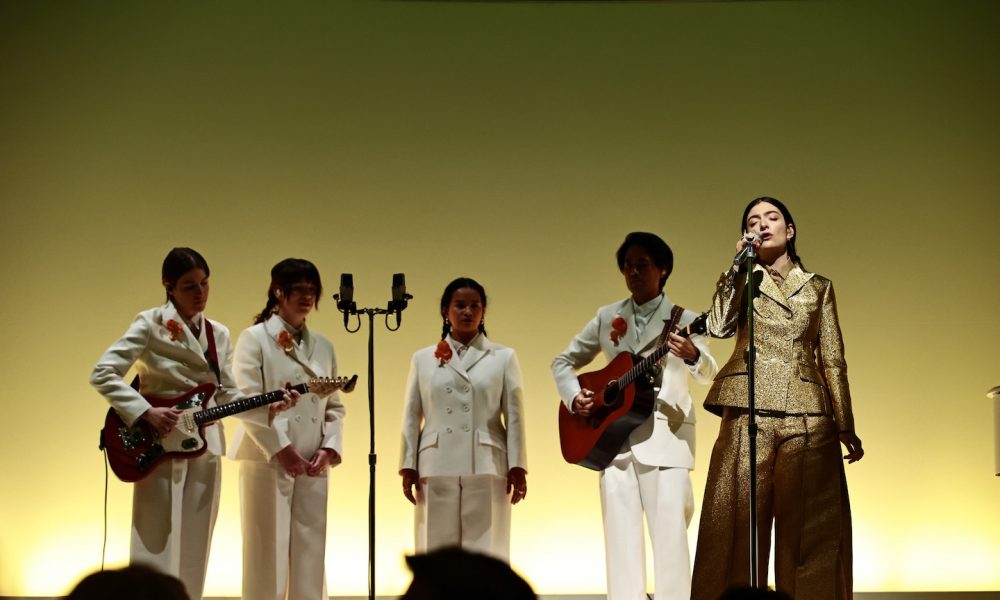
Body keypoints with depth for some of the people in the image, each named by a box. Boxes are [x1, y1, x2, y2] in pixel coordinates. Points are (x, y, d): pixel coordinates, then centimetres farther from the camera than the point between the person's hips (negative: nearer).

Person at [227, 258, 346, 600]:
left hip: (313, 467, 5)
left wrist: (329, 448, -3)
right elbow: (248, 402, -8)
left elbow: (335, 406, 14)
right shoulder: (254, 339, 0)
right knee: (267, 554, -3)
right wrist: (281, 449, -15)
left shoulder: (323, 347, 16)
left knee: (310, 555, 5)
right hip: (268, 461, -5)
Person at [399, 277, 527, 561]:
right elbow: (411, 417, 11)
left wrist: (517, 467, -3)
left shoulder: (503, 357, 9)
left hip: (487, 467, -1)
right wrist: (408, 466, 3)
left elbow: (513, 416, 5)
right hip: (437, 468, 1)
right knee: (438, 549, 1)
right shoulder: (423, 359, 12)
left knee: (484, 551, -2)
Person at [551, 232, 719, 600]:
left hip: (665, 438, -4)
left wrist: (693, 356, -37)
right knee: (620, 534, 3)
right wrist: (574, 397, -2)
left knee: (670, 534, -9)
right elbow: (563, 362, 18)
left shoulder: (683, 320, 2)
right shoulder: (607, 317, 13)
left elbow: (708, 374, -13)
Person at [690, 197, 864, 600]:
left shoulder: (818, 287, 16)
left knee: (808, 532, -2)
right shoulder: (743, 280, 14)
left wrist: (846, 427, 7)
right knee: (740, 523, -4)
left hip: (808, 416, 1)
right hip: (749, 414, -1)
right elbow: (719, 326, -6)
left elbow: (833, 359, 13)